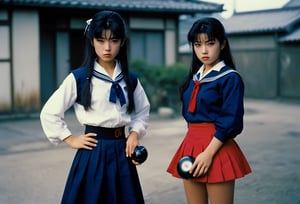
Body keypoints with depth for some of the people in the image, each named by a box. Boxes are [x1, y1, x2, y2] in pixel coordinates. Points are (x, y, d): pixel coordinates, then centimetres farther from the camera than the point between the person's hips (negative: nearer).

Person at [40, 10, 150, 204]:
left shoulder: (130, 79, 4)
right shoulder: (78, 78, -6)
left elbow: (143, 111, 18)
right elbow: (49, 113, -3)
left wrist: (135, 132, 1)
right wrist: (71, 139, -5)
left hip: (121, 151, 4)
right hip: (93, 153, -3)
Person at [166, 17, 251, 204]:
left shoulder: (230, 78, -8)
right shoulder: (194, 77, 12)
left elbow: (230, 122, -14)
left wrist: (209, 153, -18)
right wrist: (192, 149, 11)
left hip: (216, 147, -7)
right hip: (191, 145, 7)